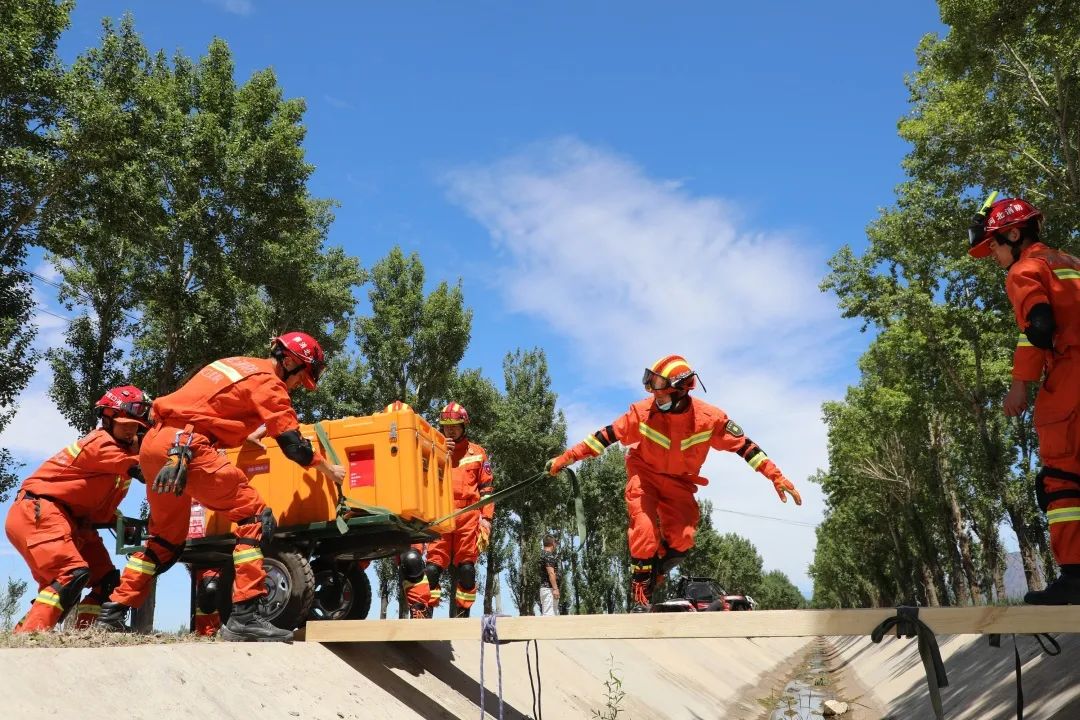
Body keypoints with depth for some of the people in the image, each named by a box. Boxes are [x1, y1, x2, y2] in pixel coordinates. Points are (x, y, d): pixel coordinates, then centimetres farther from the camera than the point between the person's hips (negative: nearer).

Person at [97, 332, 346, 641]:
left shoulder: (239, 366, 24)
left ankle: (113, 612, 22)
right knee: (257, 516, -9)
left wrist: (250, 433, 39)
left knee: (167, 538, 22)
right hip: (185, 445, -10)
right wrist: (328, 468, 10)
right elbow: (294, 445, -4)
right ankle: (244, 617, -16)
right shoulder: (267, 382, -2)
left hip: (155, 442, 10)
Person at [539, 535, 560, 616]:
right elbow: (551, 573, -20)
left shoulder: (543, 554, 17)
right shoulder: (549, 555, -13)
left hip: (543, 587, 10)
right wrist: (555, 588, -23)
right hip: (549, 588, -10)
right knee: (549, 613, -13)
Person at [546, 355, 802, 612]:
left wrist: (776, 477, -17)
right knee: (645, 531, -21)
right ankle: (639, 597, -9)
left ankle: (652, 577, 15)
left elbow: (743, 446, -14)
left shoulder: (710, 417, -22)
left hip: (680, 483, 2)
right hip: (645, 475, -1)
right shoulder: (643, 412, -23)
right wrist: (567, 457, -17)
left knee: (681, 541, -13)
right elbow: (608, 435, -14)